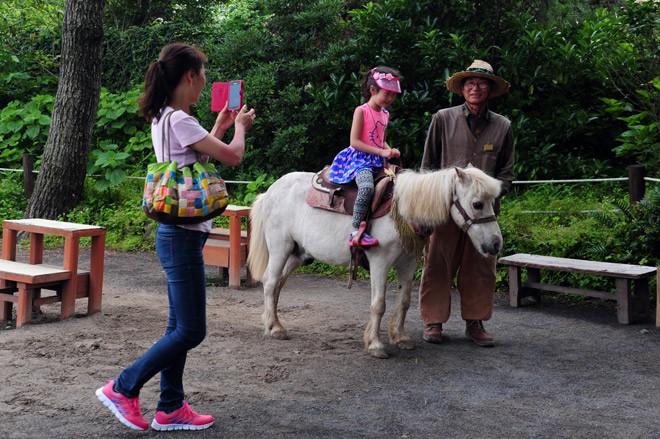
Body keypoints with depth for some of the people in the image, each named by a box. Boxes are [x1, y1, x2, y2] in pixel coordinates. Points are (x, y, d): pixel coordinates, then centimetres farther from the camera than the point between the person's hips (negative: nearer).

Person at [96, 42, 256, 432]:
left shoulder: (164, 119, 11)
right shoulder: (179, 121, -18)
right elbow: (232, 156, -13)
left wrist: (219, 128, 24)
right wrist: (240, 127, 6)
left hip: (179, 234, 10)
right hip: (182, 236, -10)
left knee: (181, 327, 14)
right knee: (190, 331, -3)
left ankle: (171, 408, 21)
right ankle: (122, 389, 6)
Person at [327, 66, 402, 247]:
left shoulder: (385, 114, 16)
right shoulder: (362, 111, -7)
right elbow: (354, 142, -13)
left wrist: (390, 150, 4)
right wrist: (381, 152, -17)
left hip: (378, 161, 8)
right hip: (360, 159, -8)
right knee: (367, 187, -35)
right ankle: (356, 231, -33)